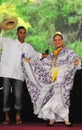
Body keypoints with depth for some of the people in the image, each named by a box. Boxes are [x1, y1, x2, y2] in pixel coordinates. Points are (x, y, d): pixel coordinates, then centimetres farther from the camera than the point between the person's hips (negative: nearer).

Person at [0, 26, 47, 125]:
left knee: (18, 96, -5)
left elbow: (36, 55, 25)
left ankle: (18, 116, 14)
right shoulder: (8, 42, 7)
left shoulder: (28, 47, 15)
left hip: (18, 75, 1)